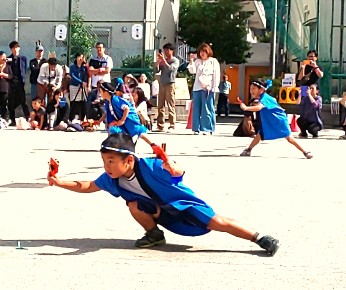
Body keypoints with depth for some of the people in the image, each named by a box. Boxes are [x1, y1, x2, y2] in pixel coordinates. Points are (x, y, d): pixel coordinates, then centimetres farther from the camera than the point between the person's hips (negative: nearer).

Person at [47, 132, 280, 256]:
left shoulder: (149, 167, -35)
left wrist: (172, 168, -72)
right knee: (134, 205, -20)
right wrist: (59, 182, -17)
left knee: (216, 223, -18)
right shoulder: (111, 179, -15)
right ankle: (154, 234, 4)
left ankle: (260, 239, -13)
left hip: (182, 203, -6)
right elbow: (87, 187, -5)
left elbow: (179, 173, -48)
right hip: (161, 212, 6)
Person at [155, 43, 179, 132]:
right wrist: (158, 61, -4)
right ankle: (160, 126, 4)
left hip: (170, 84, -6)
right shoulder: (163, 60, 17)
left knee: (171, 106, -7)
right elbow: (157, 70, 8)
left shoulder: (175, 60, 2)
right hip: (162, 84, 6)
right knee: (160, 106, 3)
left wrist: (163, 60, -14)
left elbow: (170, 68, -14)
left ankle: (172, 126, -8)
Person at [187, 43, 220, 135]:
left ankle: (208, 129, -3)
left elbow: (216, 75, 1)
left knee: (207, 109, -5)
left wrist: (215, 87, -7)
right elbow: (192, 71, 5)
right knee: (196, 108, 3)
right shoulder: (197, 61, 17)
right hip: (197, 88, 4)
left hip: (208, 88, -4)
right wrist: (191, 61, -6)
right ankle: (197, 128, 7)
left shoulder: (213, 61, 6)